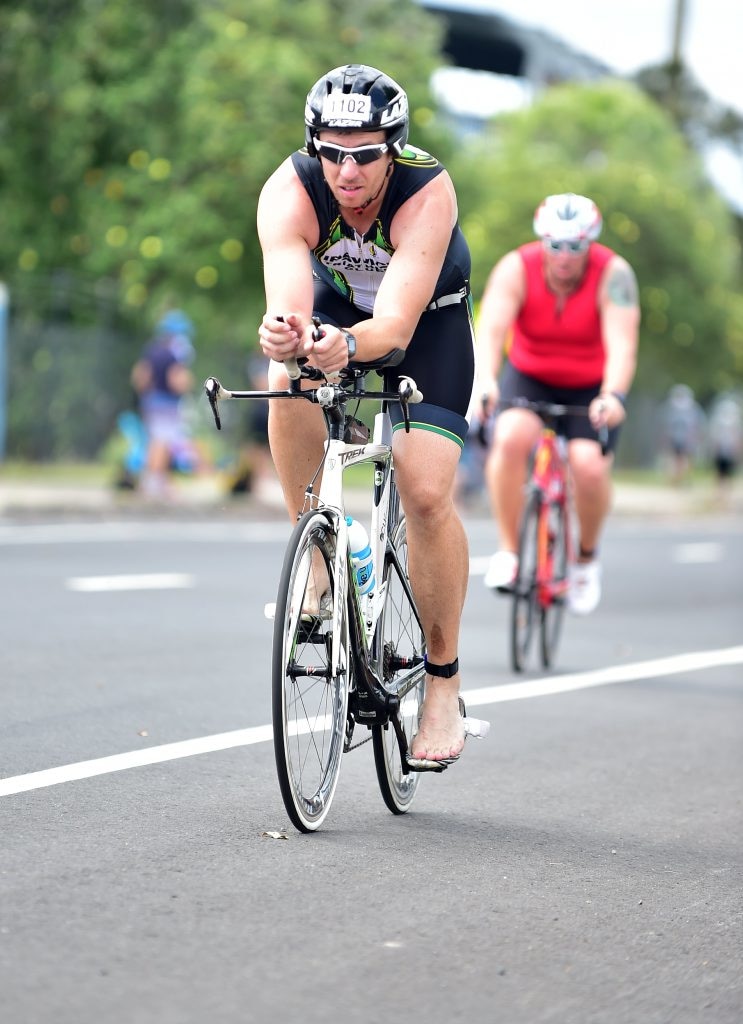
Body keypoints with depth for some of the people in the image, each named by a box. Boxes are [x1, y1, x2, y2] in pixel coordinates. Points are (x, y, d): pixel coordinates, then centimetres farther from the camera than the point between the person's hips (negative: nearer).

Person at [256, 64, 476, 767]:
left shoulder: (428, 193, -36)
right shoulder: (289, 193, -31)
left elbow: (396, 323, -46)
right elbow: (287, 304, -44)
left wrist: (347, 345, -67)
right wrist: (281, 335, -67)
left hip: (428, 319, -2)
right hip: (339, 300, 2)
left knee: (427, 494, -17)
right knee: (288, 380, -32)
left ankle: (443, 683, -2)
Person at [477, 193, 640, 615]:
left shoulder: (613, 274, -22)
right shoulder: (516, 268, -20)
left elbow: (622, 343, -34)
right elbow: (491, 327, -33)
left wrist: (613, 395, -52)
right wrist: (486, 380, -52)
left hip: (592, 387, 0)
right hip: (529, 378, 1)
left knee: (589, 467, -23)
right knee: (511, 437, -31)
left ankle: (587, 555, 8)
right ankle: (509, 549, -16)